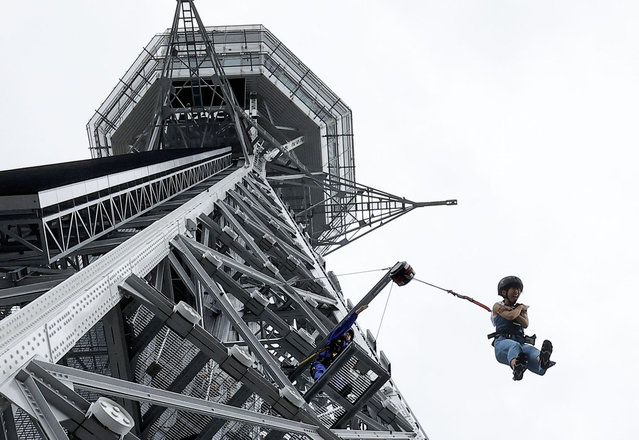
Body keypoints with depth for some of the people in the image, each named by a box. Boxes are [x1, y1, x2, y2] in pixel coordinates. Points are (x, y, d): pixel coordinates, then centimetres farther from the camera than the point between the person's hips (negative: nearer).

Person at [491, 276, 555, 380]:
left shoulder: (523, 308, 29)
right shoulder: (498, 306, 15)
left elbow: (525, 324, 7)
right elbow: (510, 316, -8)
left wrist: (511, 311, -2)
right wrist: (520, 307, 11)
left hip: (520, 342, 3)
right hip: (502, 342, -3)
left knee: (531, 350, -36)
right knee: (514, 346, -41)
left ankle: (542, 361, -73)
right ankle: (516, 369, -75)